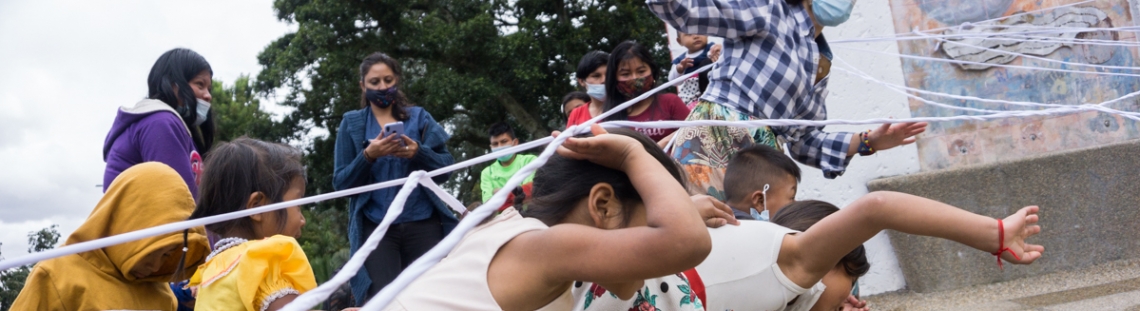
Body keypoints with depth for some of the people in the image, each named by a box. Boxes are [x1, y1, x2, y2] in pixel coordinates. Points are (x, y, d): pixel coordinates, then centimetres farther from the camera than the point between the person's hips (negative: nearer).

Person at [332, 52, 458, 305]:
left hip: (423, 224, 1)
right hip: (376, 227, -1)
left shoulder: (419, 116, 11)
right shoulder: (351, 123, 9)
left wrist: (419, 152, -14)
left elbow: (446, 169, 5)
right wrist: (368, 156, -14)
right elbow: (340, 183, 3)